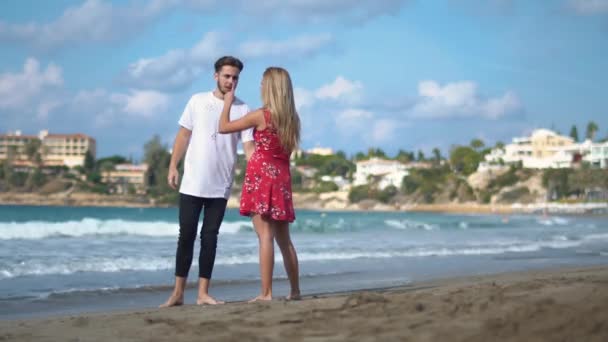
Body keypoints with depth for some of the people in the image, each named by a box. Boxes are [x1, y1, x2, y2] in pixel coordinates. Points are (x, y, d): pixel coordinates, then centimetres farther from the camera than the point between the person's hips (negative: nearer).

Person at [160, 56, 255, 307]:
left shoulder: (242, 109, 0)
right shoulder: (198, 101, 1)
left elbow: (249, 147, -6)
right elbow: (183, 135, 6)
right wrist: (173, 166, 0)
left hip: (220, 187, 0)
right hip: (192, 184, 0)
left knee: (209, 238, 5)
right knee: (186, 236, 3)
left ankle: (203, 293, 10)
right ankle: (178, 293, 10)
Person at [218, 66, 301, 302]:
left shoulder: (260, 116, -10)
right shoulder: (293, 119, 7)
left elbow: (223, 127, -1)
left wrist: (228, 102, 14)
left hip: (261, 176, -6)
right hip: (282, 178, 6)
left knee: (265, 236, -9)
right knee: (284, 239, 13)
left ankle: (266, 293, -12)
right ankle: (295, 290, 18)